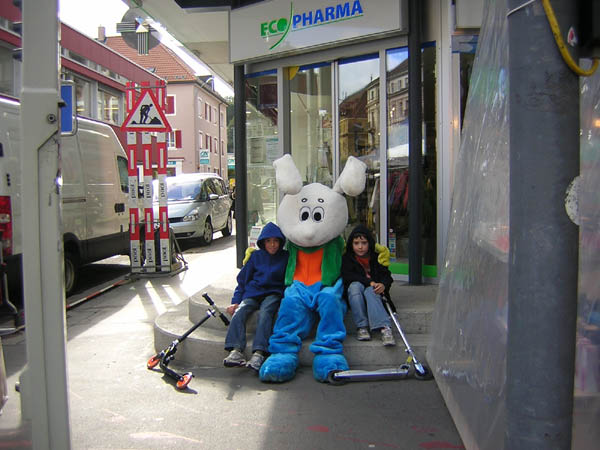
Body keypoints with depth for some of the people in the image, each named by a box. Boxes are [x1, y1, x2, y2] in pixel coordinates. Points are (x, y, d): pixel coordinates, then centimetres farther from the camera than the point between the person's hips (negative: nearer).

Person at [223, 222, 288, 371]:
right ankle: (236, 351, -38)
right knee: (239, 312, -27)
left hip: (273, 293, -2)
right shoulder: (256, 256, 13)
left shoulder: (285, 257, 10)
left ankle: (258, 353, -46)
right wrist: (236, 301, 5)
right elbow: (242, 279, 16)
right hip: (253, 292, 2)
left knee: (265, 313, -34)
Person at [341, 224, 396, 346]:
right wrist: (370, 282, -20)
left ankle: (384, 328, -53)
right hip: (353, 294, 0)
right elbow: (347, 276, -9)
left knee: (370, 291, -35)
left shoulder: (376, 257, 12)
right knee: (355, 285, -33)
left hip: (373, 290, 0)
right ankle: (362, 326, -38)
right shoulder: (346, 258, 7)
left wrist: (383, 285, -21)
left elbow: (386, 275, 4)